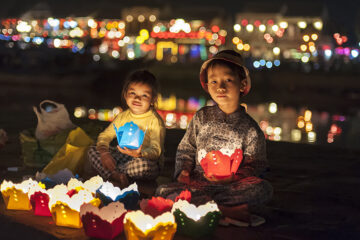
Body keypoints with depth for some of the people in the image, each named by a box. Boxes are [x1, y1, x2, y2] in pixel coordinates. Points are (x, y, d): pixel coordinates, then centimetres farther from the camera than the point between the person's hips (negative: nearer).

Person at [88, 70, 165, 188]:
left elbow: (156, 151, -20)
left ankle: (113, 172, -15)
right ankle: (118, 178, -28)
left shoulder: (155, 121, -13)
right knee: (93, 151, -8)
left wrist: (140, 154, -42)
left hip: (147, 159, -6)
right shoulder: (123, 116, 5)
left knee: (143, 164, -41)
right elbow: (105, 135, 6)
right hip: (123, 156, 6)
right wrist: (104, 152, -16)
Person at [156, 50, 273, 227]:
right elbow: (186, 149, 16)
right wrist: (184, 170, -3)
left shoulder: (249, 128, 4)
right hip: (198, 183, 2)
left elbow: (256, 165, 4)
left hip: (232, 185, -1)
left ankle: (199, 204, -28)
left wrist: (234, 176, -14)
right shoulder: (201, 117, 10)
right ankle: (229, 211, -33)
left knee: (263, 189, -30)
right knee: (164, 190, -24)